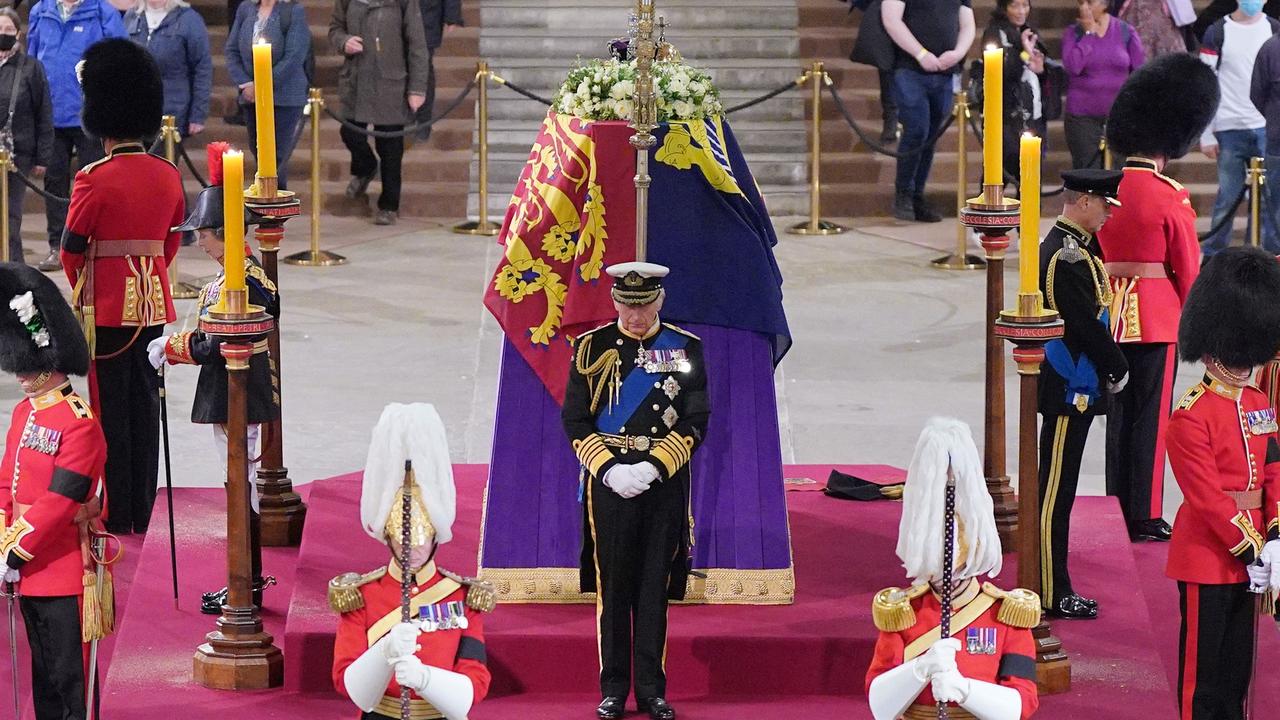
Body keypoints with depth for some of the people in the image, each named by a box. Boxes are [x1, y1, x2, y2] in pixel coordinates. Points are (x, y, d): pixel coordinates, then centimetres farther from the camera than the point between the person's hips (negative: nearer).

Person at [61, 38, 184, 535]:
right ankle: (143, 511, 15)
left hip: (107, 309, -5)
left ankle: (118, 515, 3)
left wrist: (81, 290, 11)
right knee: (145, 405, 11)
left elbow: (72, 249, -7)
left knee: (111, 408, 1)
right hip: (154, 305, 5)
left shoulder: (93, 180, -15)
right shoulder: (168, 176, 2)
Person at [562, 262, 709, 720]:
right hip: (608, 484, 0)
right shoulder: (593, 347, 1)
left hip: (664, 484, 0)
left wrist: (653, 467, -12)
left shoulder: (685, 349, 2)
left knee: (655, 590, 4)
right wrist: (609, 469, -12)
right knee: (612, 589, 3)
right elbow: (575, 421, 0)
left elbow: (694, 423, 0)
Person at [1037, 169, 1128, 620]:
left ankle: (1053, 588, 21)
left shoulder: (1070, 246, 13)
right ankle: (1052, 595, -1)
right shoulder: (1069, 255, -19)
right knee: (1056, 490, -5)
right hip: (1071, 391, -10)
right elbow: (1087, 324, -19)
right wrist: (1118, 369, -9)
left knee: (1058, 487, 14)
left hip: (1075, 389, 10)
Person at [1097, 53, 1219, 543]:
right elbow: (1188, 269, -9)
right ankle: (1146, 518, 5)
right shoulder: (1170, 198, -14)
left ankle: (1120, 509, 20)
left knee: (1120, 411, 14)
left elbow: (1094, 253, 10)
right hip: (1157, 314, -5)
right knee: (1151, 415, 1)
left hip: (1113, 312, 5)